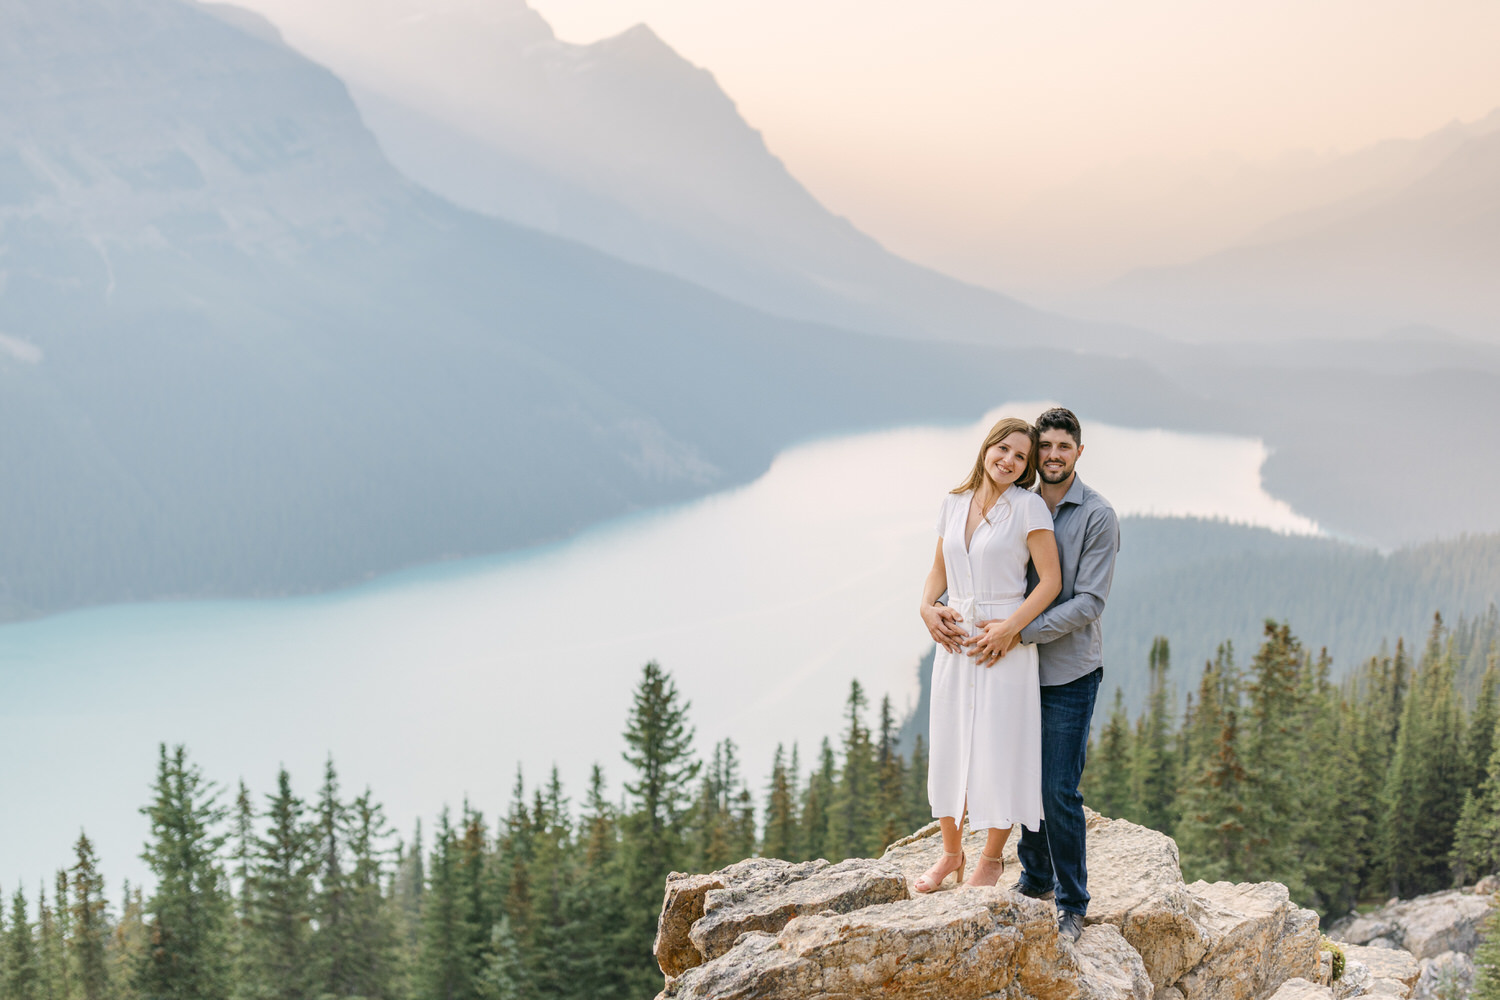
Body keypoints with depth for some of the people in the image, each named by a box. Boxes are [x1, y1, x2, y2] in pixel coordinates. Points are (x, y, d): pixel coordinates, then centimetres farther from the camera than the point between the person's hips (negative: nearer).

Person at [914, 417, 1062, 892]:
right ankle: (951, 853, 26)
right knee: (948, 745, 10)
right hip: (954, 640, 5)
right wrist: (927, 607, -1)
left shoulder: (1028, 507, -7)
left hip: (1005, 644, -5)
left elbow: (1051, 580, -10)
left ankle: (991, 859, 17)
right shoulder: (955, 502, 8)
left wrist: (1008, 629, -17)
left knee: (999, 749, 0)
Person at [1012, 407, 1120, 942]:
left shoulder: (1097, 516, -8)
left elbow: (1088, 602, -14)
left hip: (1069, 674, -5)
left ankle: (1072, 903, 8)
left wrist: (1020, 632, -19)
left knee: (1059, 791, -5)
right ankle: (1035, 878, 29)